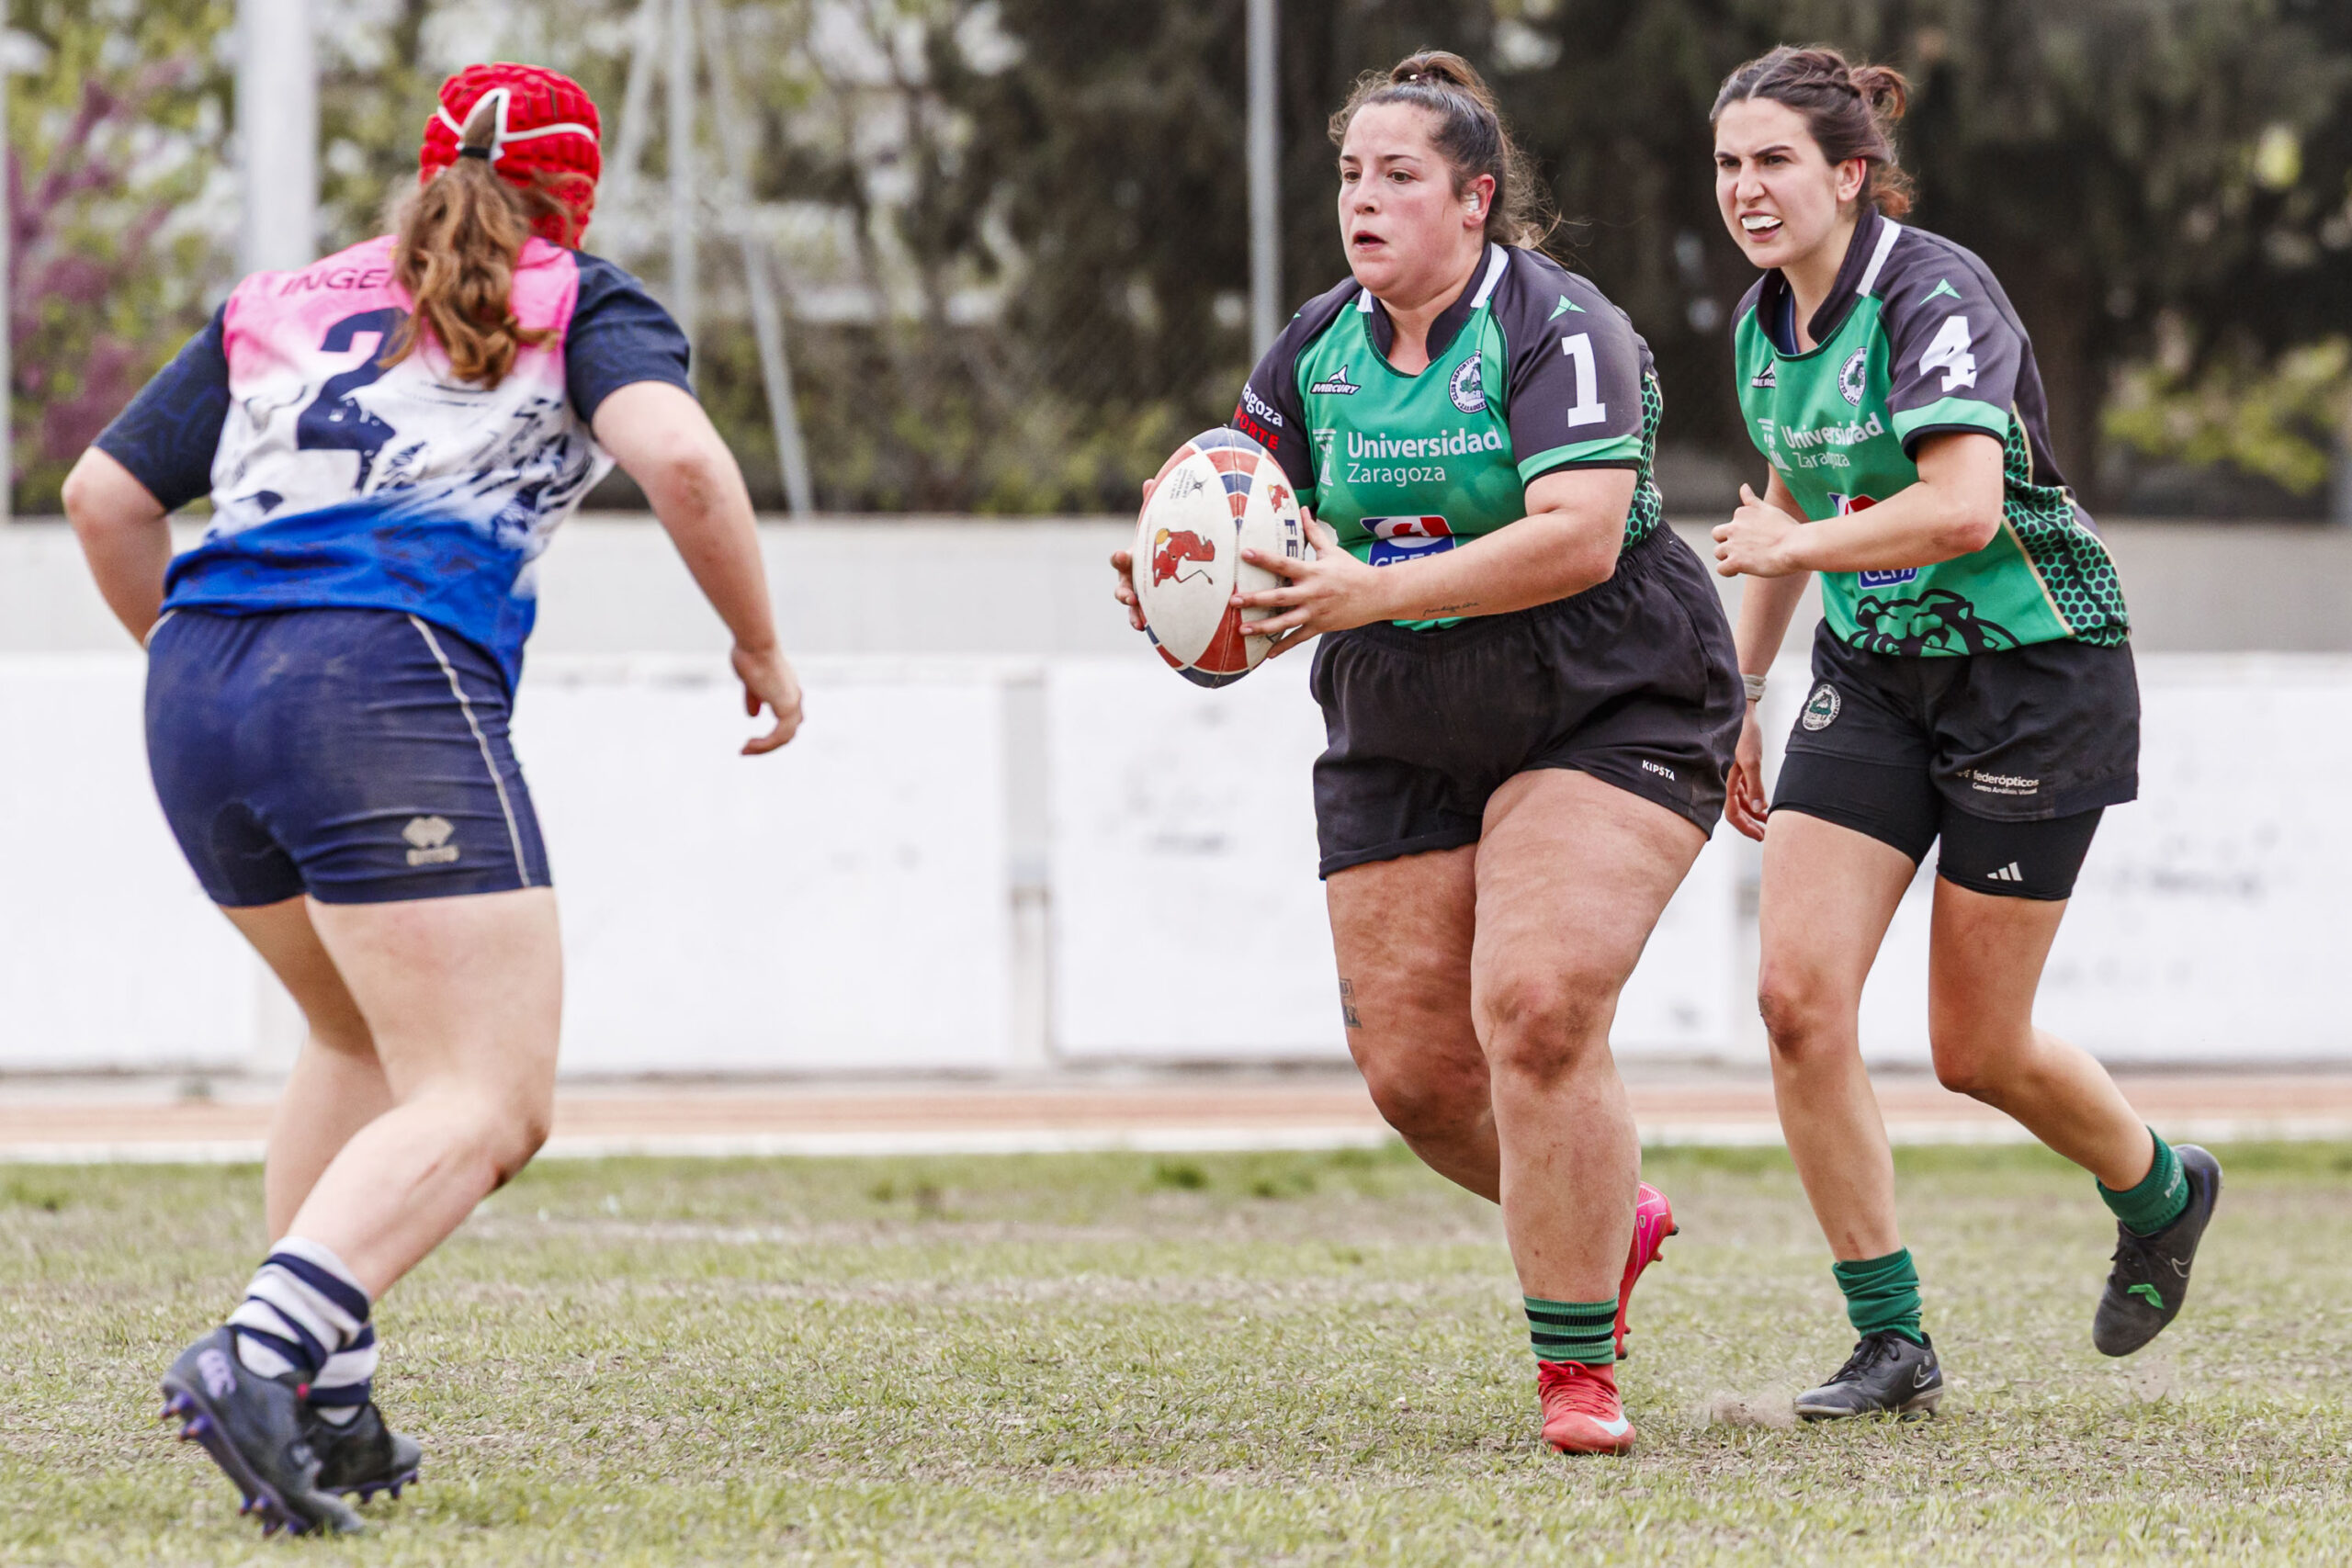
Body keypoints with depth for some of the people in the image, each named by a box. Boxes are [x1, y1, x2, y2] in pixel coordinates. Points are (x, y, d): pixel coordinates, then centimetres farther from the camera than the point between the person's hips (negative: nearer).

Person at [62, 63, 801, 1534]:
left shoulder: (273, 308, 25)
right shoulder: (580, 305, 12)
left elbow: (104, 495, 21)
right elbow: (679, 458, -7)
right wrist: (760, 644, 6)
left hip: (196, 695, 7)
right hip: (385, 684, -7)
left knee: (365, 1037, 27)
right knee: (488, 1104, -8)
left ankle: (327, 1404, 18)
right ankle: (260, 1352, -31)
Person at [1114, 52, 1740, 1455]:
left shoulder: (1558, 329, -15)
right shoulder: (1318, 348, 5)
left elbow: (1580, 537, -27)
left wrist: (1377, 592, -32)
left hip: (1607, 711, -6)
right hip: (1397, 746, 7)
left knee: (1537, 1010, -22)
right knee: (1413, 1066, 1)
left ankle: (1579, 1367, -11)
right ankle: (1612, 1223, 31)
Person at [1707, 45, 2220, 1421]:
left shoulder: (1934, 296, -20)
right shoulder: (1765, 325, 4)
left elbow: (1963, 506, -33)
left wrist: (1792, 545, -24)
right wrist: (1743, 694, 22)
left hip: (2033, 672, -7)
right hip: (1872, 673, 7)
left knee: (1979, 1049, 1)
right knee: (1800, 996, -10)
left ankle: (2162, 1194, 33)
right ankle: (1892, 1342, -1)